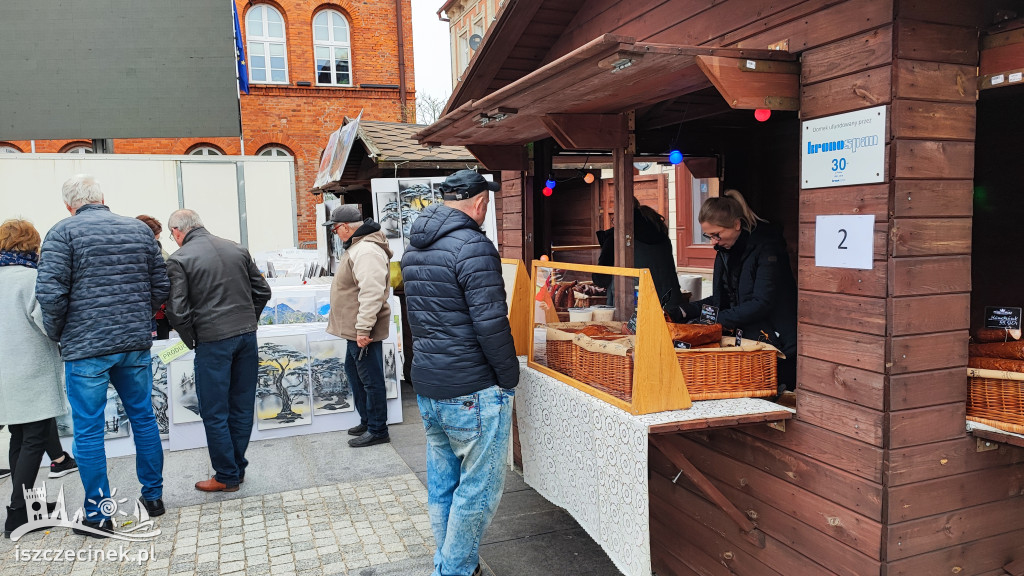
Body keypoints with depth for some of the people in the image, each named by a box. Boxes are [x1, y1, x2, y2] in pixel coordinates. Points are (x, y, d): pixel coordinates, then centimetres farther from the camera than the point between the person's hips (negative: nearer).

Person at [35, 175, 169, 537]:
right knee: (143, 418, 15)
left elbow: (51, 293, -13)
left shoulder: (63, 232, -6)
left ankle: (97, 516, 14)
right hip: (136, 344, 4)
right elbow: (161, 285, 8)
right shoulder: (139, 229, 7)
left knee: (88, 430, 6)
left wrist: (58, 335, 3)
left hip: (86, 348, -4)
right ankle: (153, 496, 26)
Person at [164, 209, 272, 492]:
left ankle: (226, 476, 16)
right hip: (247, 336, 5)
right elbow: (263, 291, 10)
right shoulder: (237, 249, 8)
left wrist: (191, 340, 3)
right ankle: (238, 468, 26)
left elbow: (177, 310, -12)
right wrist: (247, 323, 16)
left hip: (213, 341, -5)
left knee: (215, 413, 8)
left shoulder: (179, 259, -6)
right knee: (242, 407, 14)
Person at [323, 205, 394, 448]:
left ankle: (377, 430, 11)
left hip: (363, 332, -11)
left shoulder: (367, 251, -22)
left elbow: (371, 294, -29)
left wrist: (363, 329, -28)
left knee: (371, 379, 0)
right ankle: (367, 420, 35)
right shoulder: (357, 246, 14)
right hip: (355, 329, 11)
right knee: (354, 372, 21)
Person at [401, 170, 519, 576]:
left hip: (426, 385, 9)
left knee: (442, 483, 18)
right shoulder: (473, 247, -18)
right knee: (479, 487, 6)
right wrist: (509, 377, -10)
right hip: (473, 392, -9)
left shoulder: (413, 248, 11)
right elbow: (491, 324, -21)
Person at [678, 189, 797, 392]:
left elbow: (762, 303, -24)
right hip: (744, 341, 8)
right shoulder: (725, 250, 9)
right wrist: (685, 312, -1)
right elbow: (721, 299, 14)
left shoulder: (767, 246, -18)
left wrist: (717, 320, -26)